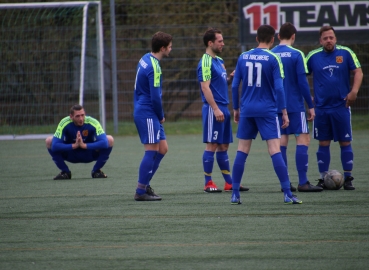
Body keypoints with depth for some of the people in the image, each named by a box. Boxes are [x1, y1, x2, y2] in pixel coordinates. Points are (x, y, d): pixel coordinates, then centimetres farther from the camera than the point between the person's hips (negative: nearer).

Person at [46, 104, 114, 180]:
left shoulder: (93, 123, -25)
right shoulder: (64, 124, -25)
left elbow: (104, 143, -35)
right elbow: (54, 146, -32)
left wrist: (84, 145, -43)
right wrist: (74, 146, -41)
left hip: (90, 155, 0)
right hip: (70, 156, 0)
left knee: (110, 139, -24)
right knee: (49, 141, -22)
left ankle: (96, 170, -4)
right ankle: (65, 172, -5)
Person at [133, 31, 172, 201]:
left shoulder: (146, 59, 11)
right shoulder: (153, 66, -18)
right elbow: (155, 96, -20)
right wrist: (161, 116, -4)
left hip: (142, 111, 10)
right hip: (147, 114, -10)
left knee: (162, 149, 12)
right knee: (151, 151, -8)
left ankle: (145, 184, 15)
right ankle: (141, 191, -5)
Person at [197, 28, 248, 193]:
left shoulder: (219, 60, 16)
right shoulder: (206, 62, -12)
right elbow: (205, 87, -18)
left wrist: (231, 77, 3)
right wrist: (216, 109, -22)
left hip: (223, 108, 9)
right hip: (213, 109, -9)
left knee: (223, 146, 11)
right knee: (211, 145, -6)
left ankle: (229, 183, 14)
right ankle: (208, 183, -2)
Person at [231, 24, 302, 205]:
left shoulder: (243, 57, 6)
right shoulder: (273, 59, -6)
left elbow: (235, 85, 8)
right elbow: (278, 87, -9)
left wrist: (236, 109, 18)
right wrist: (284, 112, -4)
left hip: (246, 110, 3)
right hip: (267, 110, -3)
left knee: (242, 151, 8)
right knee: (275, 150, -6)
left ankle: (235, 194, 7)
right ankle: (287, 194, -9)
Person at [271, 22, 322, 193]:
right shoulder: (296, 54, -8)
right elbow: (302, 82, -10)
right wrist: (311, 106, -5)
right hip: (295, 105, -5)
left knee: (282, 141, 8)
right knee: (303, 139, -3)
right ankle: (303, 183, -10)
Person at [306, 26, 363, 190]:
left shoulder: (346, 53, -1)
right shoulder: (313, 56, 2)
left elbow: (358, 72, -1)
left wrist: (354, 91, -14)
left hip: (341, 106, -1)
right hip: (321, 107, 1)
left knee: (345, 142, 1)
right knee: (323, 144, 4)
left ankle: (348, 178, 7)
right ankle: (323, 178, 10)